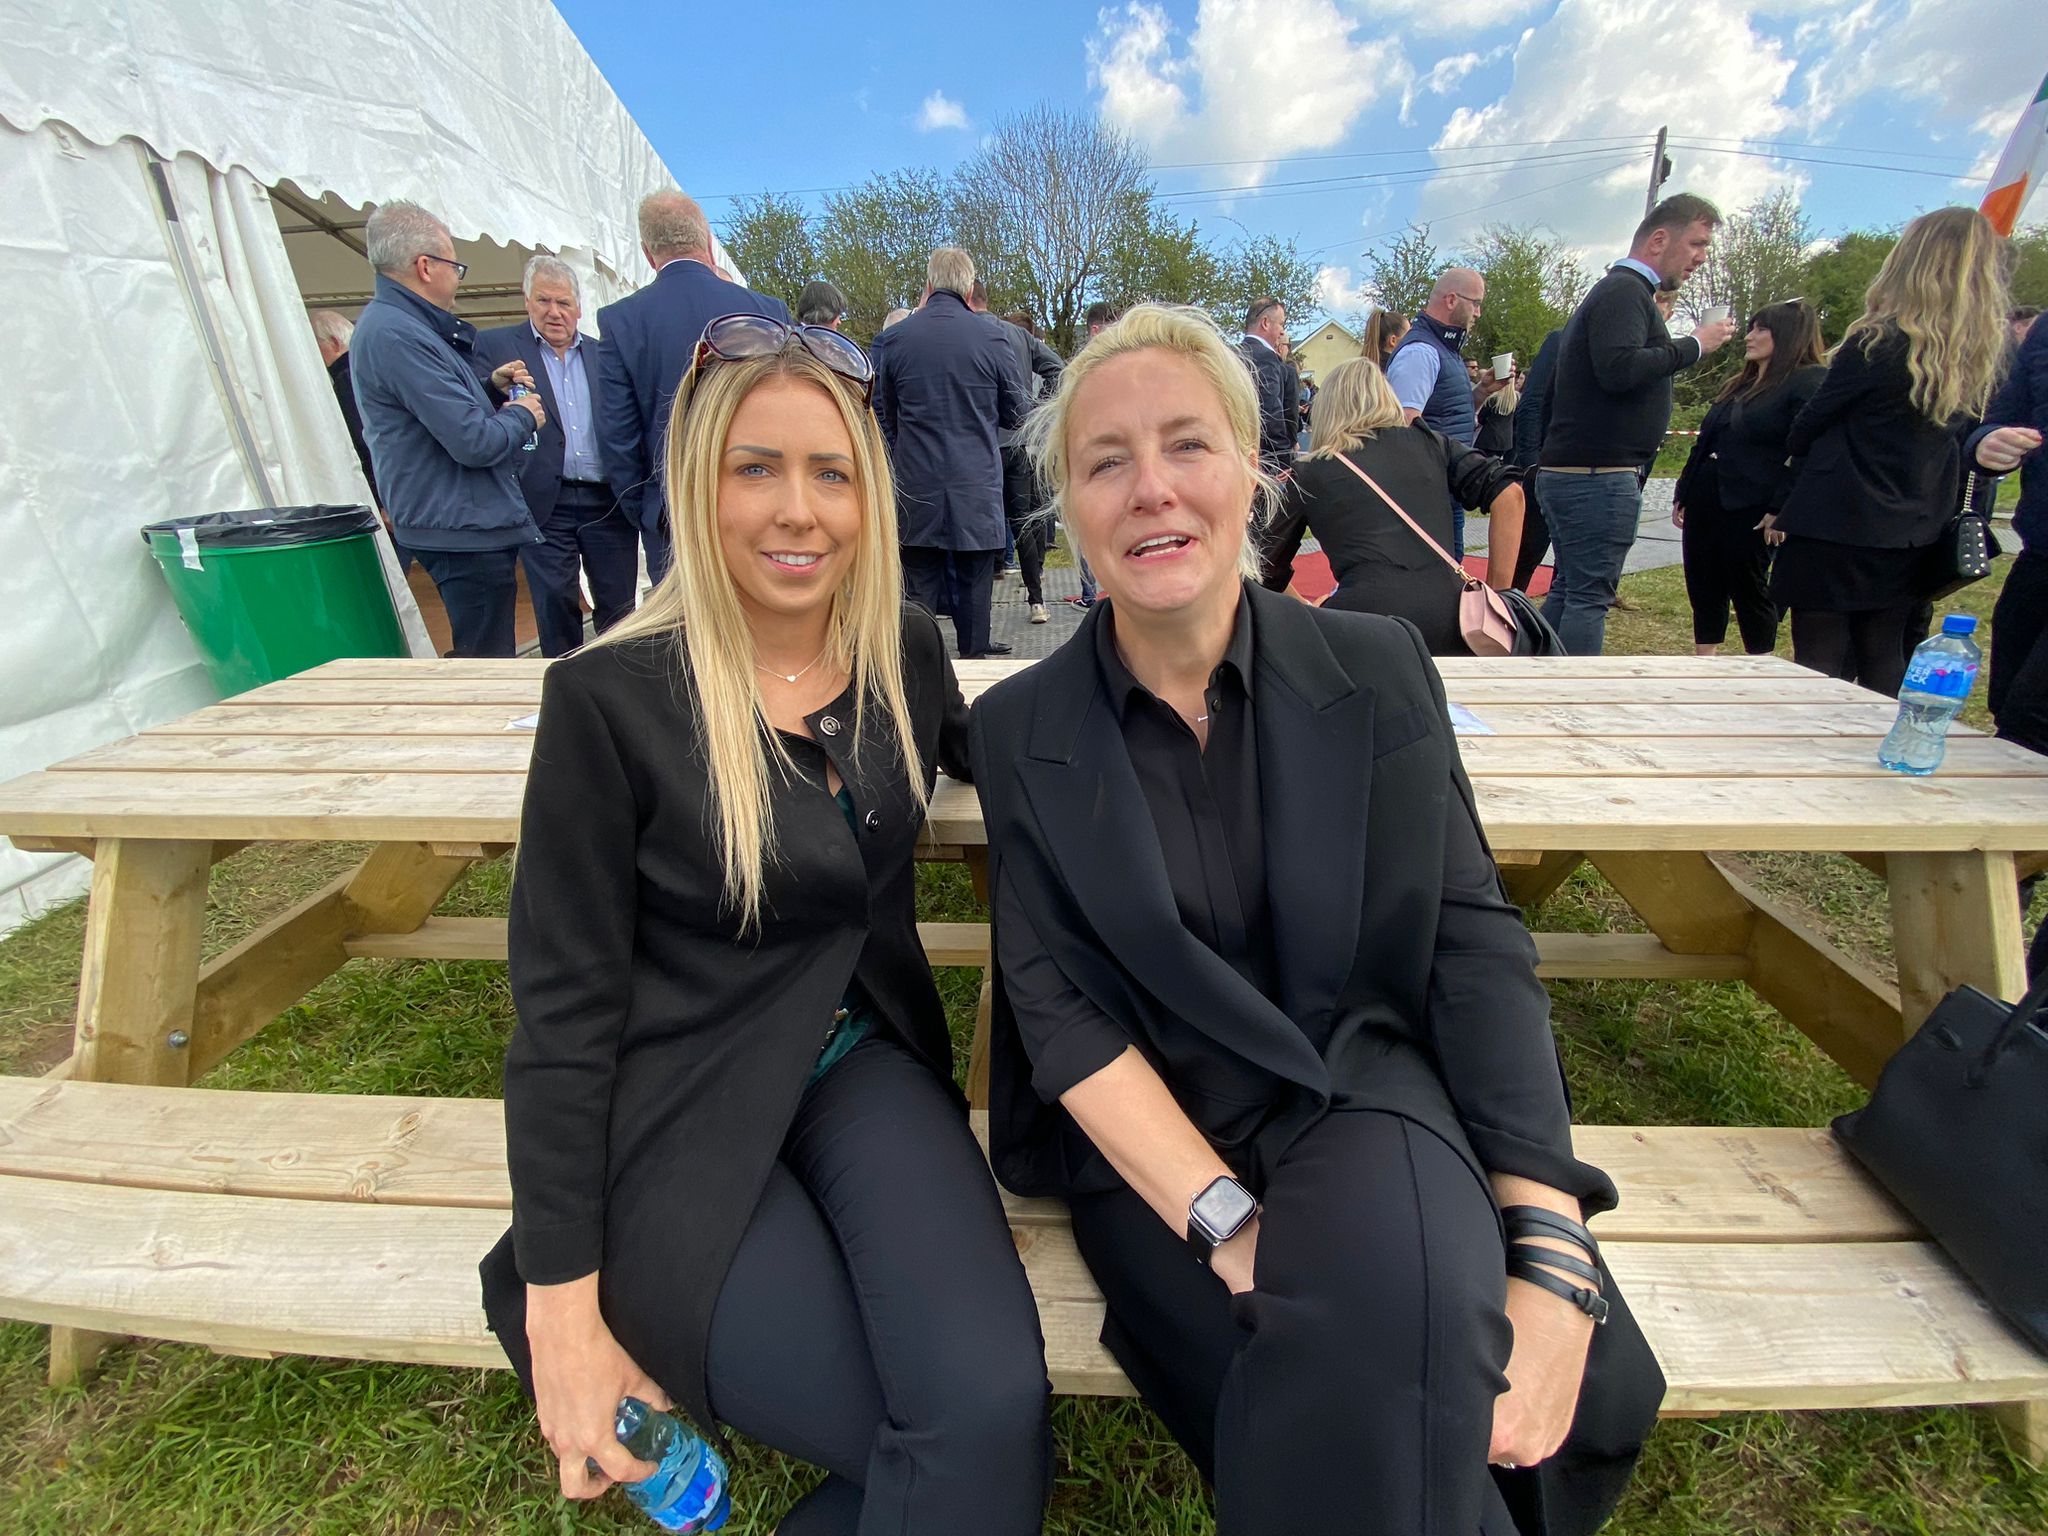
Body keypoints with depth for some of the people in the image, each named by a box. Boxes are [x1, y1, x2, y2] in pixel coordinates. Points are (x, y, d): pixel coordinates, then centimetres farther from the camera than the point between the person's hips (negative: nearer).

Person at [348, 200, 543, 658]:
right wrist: (523, 415, -4)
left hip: (468, 523, 11)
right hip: (466, 530, -11)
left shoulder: (392, 323, 16)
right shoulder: (397, 333, -17)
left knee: (483, 663, 18)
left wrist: (491, 387, 12)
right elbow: (474, 442, -22)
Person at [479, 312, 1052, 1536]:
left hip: (864, 1068, 4)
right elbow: (565, 1007, -9)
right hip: (675, 1114, -3)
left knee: (991, 1411, -20)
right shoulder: (612, 698, -13)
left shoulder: (908, 650, 0)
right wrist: (563, 1303, -8)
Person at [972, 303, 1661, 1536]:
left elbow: (1476, 949, -5)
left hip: (1366, 1096, 1)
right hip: (1151, 1141, 0)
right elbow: (1059, 1012, -7)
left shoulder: (1377, 671, -2)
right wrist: (1227, 1222, -20)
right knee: (1339, 1414, -25)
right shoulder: (1018, 729, -3)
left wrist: (1548, 1258, -16)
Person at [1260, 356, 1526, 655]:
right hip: (1449, 614, 3)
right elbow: (1509, 493, 12)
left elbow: (1269, 569, 21)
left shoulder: (1306, 475, 15)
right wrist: (1496, 596, 14)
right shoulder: (1430, 443, 20)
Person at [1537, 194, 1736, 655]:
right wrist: (1693, 345, -13)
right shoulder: (1625, 292, -8)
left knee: (1568, 591, 13)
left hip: (1566, 472, 11)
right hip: (1599, 475, -10)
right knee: (1589, 597, -9)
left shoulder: (1613, 290, 24)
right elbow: (1619, 368, -26)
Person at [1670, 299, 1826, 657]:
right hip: (1706, 501, 8)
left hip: (1749, 510, -8)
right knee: (1702, 587, 10)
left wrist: (1780, 509, -22)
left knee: (1748, 589, 0)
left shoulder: (1810, 382, -6)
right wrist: (1682, 493, 16)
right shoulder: (1739, 383, 19)